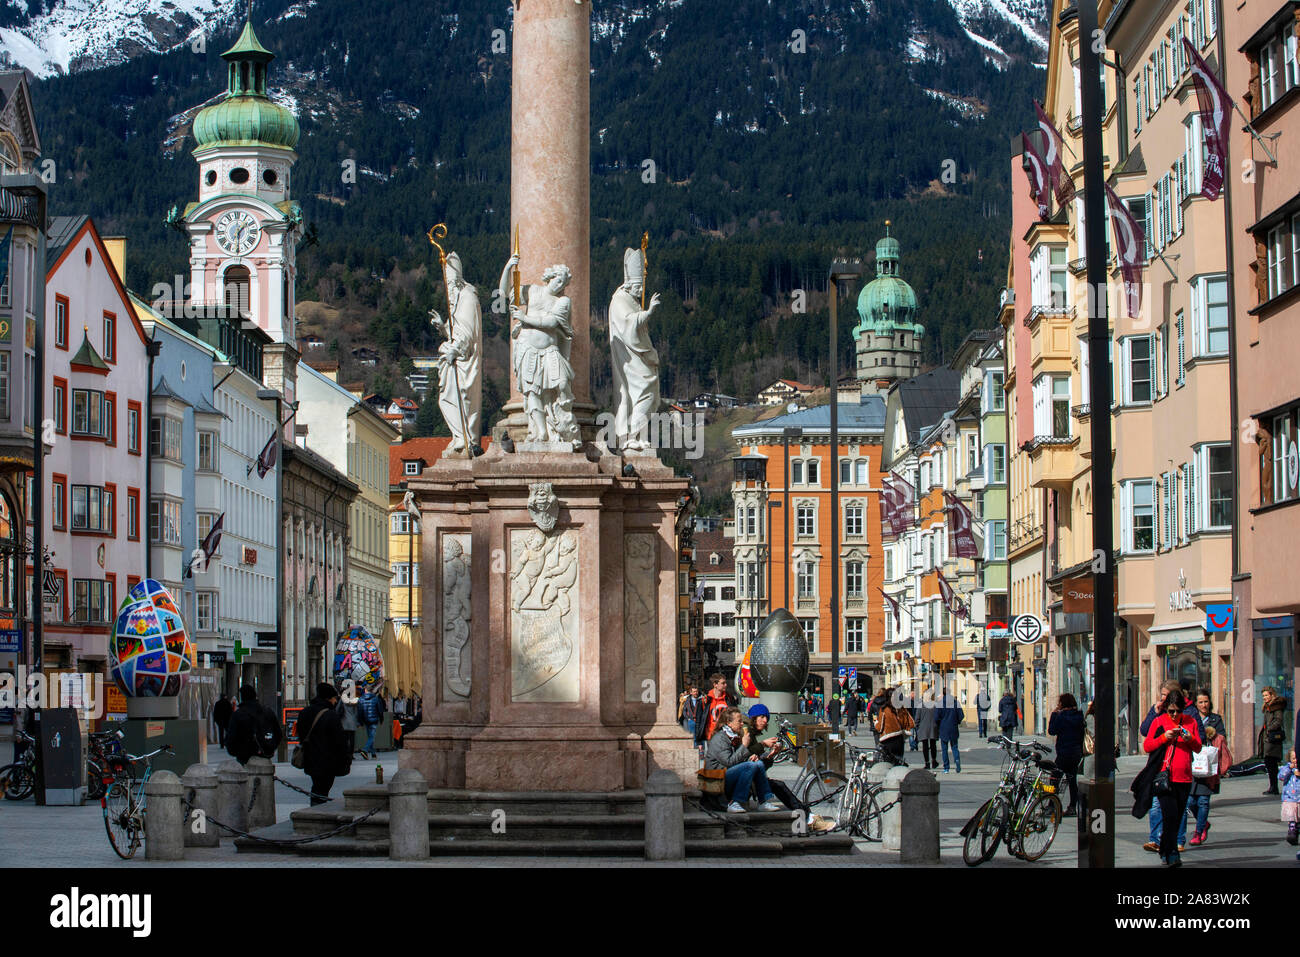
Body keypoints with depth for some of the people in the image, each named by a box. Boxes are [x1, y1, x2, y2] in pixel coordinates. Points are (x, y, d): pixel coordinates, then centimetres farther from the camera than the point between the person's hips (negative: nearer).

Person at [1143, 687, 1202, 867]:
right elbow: (1146, 746, -1)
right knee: (1170, 814, -15)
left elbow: (1198, 748, 13)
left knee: (1178, 817, 7)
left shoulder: (1190, 722, 11)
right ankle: (1171, 854, -16)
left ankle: (1165, 850, 21)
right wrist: (1164, 737, -14)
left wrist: (1190, 739, -7)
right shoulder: (1159, 722, 2)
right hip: (1164, 776, -4)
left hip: (1184, 778, 4)